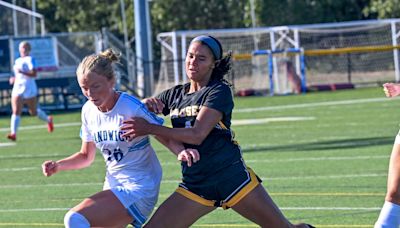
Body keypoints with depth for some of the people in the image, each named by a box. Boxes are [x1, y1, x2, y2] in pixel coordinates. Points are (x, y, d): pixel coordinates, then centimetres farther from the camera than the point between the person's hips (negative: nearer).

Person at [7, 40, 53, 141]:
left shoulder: (30, 59, -9)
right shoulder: (18, 60, 14)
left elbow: (34, 73, -21)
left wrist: (21, 72, -30)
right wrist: (14, 78, 11)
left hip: (29, 89, -5)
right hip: (17, 89, 5)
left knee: (34, 112, 11)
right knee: (16, 111, -12)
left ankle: (48, 120, 40)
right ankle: (13, 133, -20)